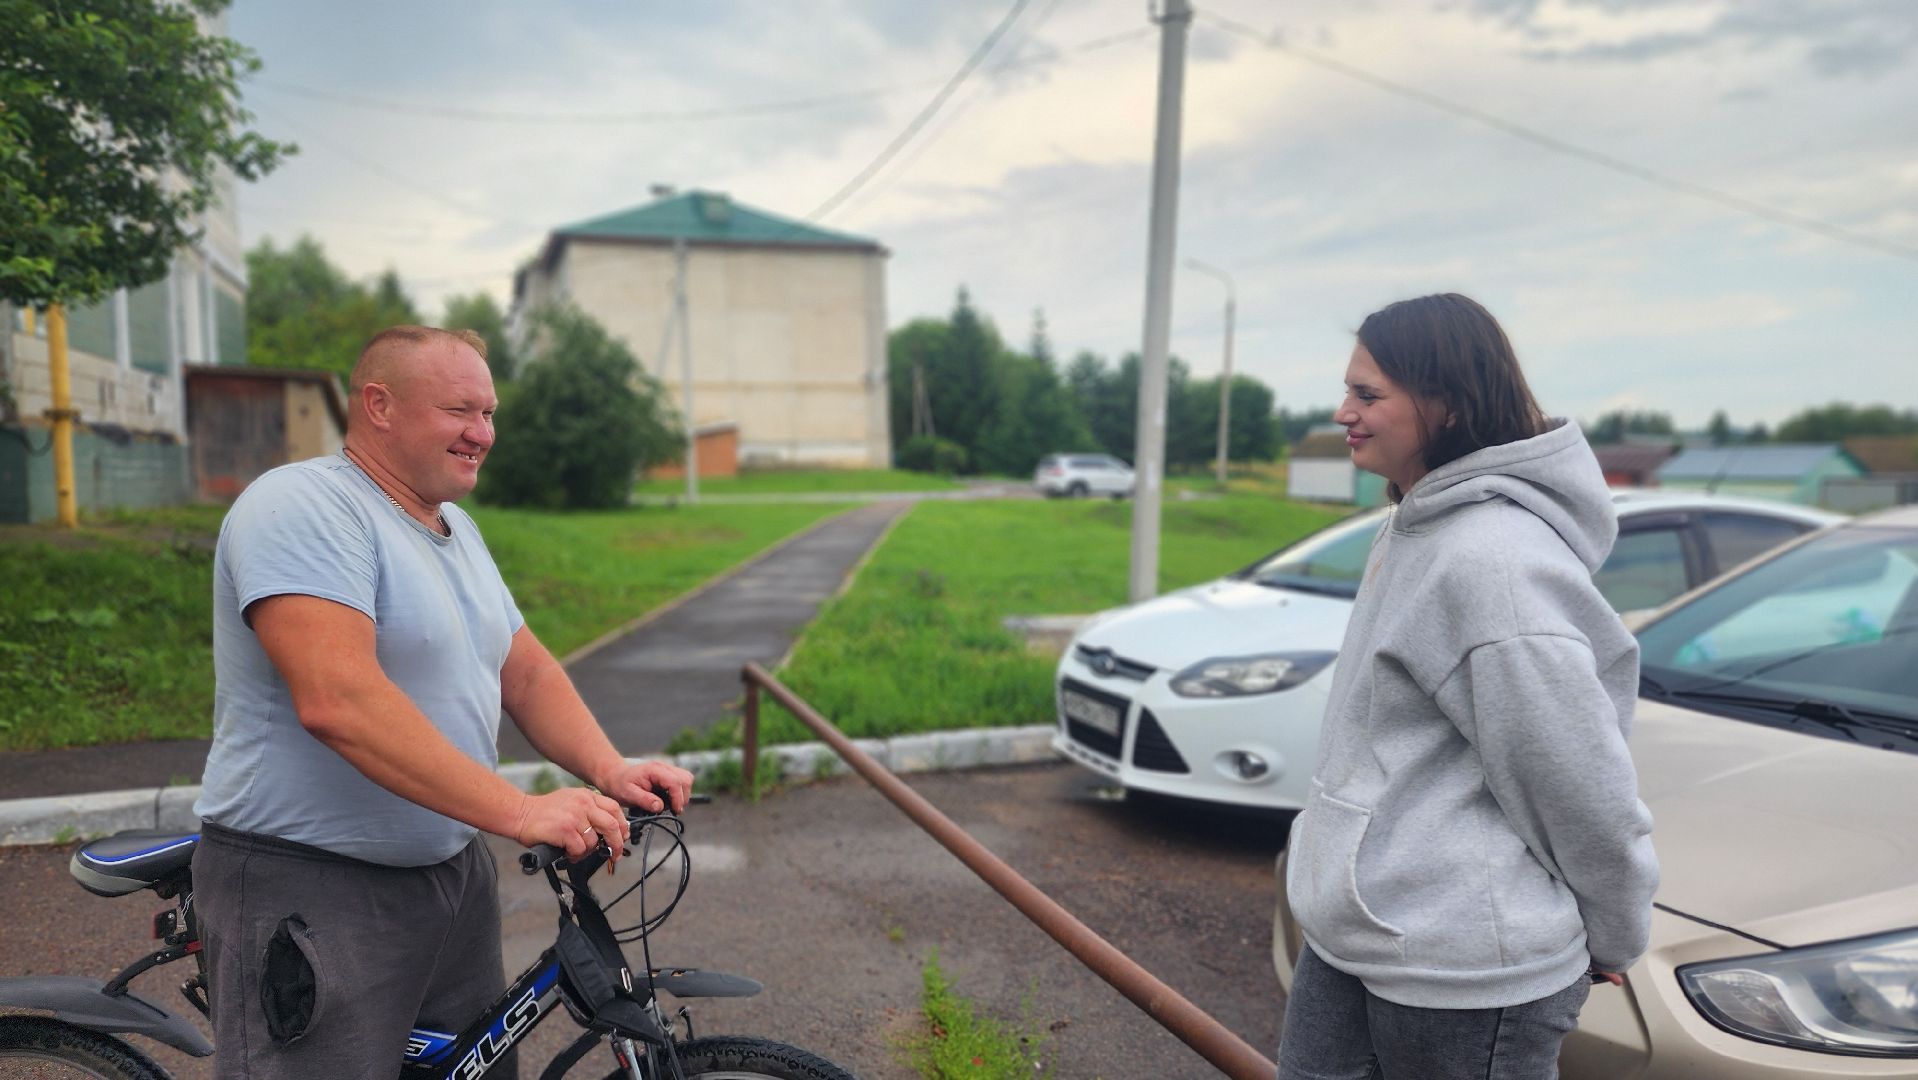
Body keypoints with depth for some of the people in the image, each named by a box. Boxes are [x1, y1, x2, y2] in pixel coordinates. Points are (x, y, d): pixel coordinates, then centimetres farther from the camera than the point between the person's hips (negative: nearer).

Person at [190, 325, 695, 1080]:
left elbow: (526, 672, 10)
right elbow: (338, 699, -29)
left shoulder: (456, 529, 12)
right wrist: (519, 810, -31)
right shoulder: (303, 506, -17)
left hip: (453, 873, 9)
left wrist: (609, 771, -9)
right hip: (310, 891, -8)